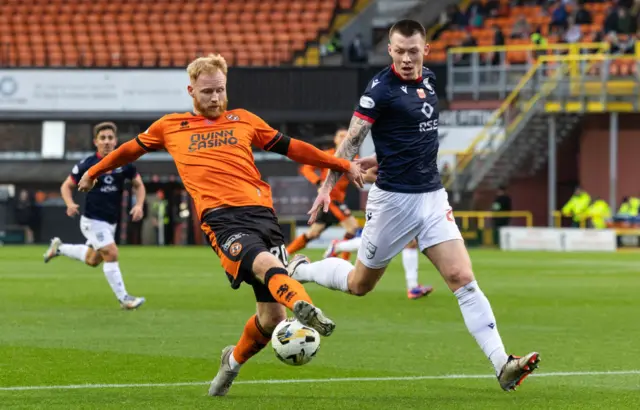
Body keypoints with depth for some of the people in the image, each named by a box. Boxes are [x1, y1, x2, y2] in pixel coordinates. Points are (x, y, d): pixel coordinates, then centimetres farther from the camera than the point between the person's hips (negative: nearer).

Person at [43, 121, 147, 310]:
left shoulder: (124, 163, -3)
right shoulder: (87, 165, -12)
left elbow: (138, 185, 10)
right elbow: (67, 185, -2)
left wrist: (139, 205, -9)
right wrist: (70, 204, -21)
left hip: (111, 222, 6)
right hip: (93, 220, -6)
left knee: (93, 260, 21)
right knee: (111, 254, -19)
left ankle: (59, 248, 44)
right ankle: (123, 298, -12)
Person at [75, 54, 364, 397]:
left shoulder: (243, 120, 24)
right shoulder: (170, 127, 20)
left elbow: (292, 148, 28)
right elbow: (130, 150, 37)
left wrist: (343, 165, 24)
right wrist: (93, 173, 48)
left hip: (260, 211, 3)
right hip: (220, 217, -3)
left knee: (272, 317, -3)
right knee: (266, 264, -37)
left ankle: (234, 361, 26)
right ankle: (304, 307, -66)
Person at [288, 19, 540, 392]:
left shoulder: (429, 81, 7)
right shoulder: (381, 89, -13)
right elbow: (353, 140, -12)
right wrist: (328, 186, -18)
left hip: (433, 196, 5)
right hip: (394, 199, -5)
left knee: (463, 278, -8)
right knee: (360, 285, 11)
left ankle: (502, 365, -15)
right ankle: (301, 270, 39)